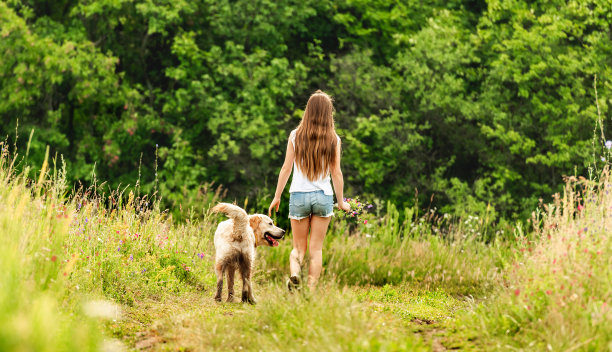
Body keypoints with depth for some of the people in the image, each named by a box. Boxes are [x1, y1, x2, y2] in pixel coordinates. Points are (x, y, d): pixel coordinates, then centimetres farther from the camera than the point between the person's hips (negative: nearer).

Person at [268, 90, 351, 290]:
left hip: (299, 195, 0)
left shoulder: (296, 136, -1)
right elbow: (336, 173, 0)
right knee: (316, 248, 9)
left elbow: (286, 168, 0)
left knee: (299, 247, 10)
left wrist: (277, 196, 9)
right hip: (323, 197, 0)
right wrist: (341, 202, 11)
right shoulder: (333, 139, -2)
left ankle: (294, 274, -19)